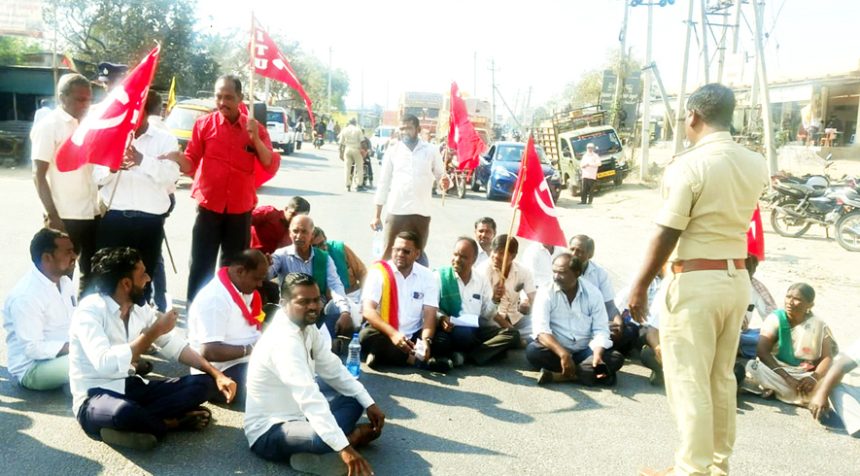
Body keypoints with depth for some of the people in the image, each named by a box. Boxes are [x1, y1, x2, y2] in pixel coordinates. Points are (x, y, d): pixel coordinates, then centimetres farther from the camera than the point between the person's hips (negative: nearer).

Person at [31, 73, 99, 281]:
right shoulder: (48, 126, -8)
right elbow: (39, 175, -11)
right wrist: (52, 215, -17)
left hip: (91, 213, 6)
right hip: (65, 217, -6)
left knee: (93, 272, 14)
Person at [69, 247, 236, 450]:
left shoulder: (140, 309, 4)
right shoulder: (89, 310, -17)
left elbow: (175, 346, 9)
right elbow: (106, 364, -32)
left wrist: (217, 374, -2)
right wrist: (153, 332, -23)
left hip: (130, 387, 7)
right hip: (95, 398, -6)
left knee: (200, 384, -8)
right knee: (126, 412, -40)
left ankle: (139, 422, -17)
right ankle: (171, 422, -9)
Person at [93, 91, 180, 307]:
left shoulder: (165, 139, 3)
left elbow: (172, 175, -11)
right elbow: (96, 176, 3)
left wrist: (142, 160, -24)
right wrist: (112, 167, -19)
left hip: (149, 219, -1)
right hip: (113, 217, 1)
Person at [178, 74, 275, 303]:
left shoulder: (255, 128, 3)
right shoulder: (204, 123, 0)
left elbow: (271, 165, -3)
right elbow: (191, 163, -1)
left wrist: (256, 139, -15)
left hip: (241, 209, 2)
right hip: (209, 207, -1)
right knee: (201, 266, 0)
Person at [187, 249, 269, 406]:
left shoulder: (244, 291, 9)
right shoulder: (214, 299, -20)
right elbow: (209, 351, -26)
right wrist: (249, 349, -21)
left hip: (249, 360, 8)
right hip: (222, 370, -8)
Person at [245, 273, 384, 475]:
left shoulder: (307, 327, 1)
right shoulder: (284, 340, -28)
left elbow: (334, 370, 9)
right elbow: (309, 397, -38)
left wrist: (369, 403, 2)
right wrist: (344, 447, -44)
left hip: (298, 417, 10)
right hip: (269, 432, -10)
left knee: (355, 400, 7)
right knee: (329, 439, -36)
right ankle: (356, 435, -5)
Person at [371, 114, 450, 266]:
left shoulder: (431, 151, 5)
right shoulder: (392, 151, 5)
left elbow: (440, 175, 10)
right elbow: (384, 183, 7)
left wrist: (445, 181, -17)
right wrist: (377, 215, 5)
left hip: (421, 213, 1)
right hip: (396, 212, 0)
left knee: (418, 255, 12)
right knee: (388, 254, 1)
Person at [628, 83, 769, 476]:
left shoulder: (688, 166, -15)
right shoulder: (756, 165, 6)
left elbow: (666, 236, -15)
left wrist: (640, 285, -5)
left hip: (695, 281, -7)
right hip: (737, 279, 7)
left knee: (689, 382, 3)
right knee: (722, 377, 18)